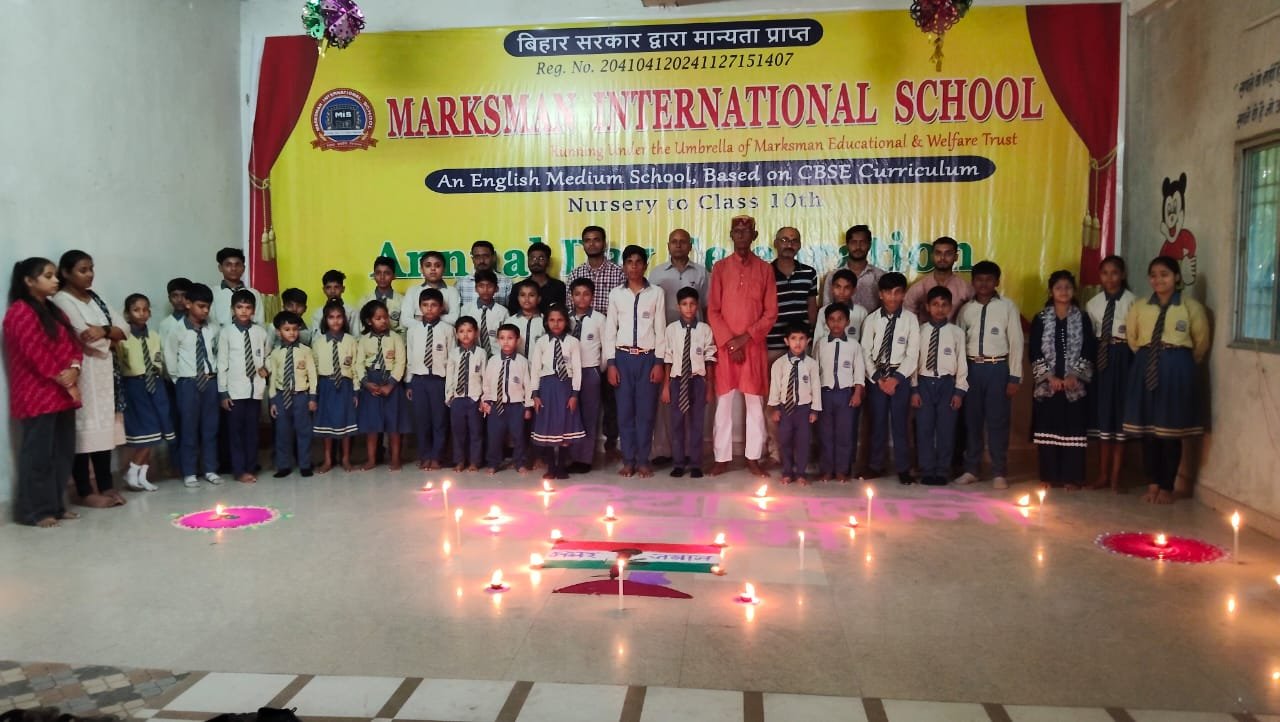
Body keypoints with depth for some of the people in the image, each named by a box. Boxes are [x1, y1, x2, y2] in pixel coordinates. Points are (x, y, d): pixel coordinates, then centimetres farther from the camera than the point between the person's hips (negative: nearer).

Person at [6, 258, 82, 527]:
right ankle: (35, 511, 3)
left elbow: (73, 344, 13)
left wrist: (74, 369, -8)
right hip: (37, 396, -8)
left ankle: (55, 505, 17)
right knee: (38, 453, -4)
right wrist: (67, 383, -13)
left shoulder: (55, 312, 18)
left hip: (62, 395, 8)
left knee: (63, 452, 9)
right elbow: (36, 354, -16)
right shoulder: (20, 312, -9)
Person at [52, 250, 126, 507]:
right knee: (84, 429, -5)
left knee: (104, 428, 9)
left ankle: (106, 486, 15)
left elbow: (122, 333, 7)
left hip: (104, 370, 7)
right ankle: (85, 492, 2)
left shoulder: (95, 299, 16)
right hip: (82, 371, -7)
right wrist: (109, 334, -2)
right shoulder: (62, 300, -7)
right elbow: (86, 337, -17)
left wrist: (103, 330, -11)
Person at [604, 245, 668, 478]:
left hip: (648, 357, -1)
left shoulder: (656, 293, 1)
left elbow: (661, 329, 1)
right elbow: (610, 330, 5)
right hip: (623, 357, 1)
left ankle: (643, 461, 13)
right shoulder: (616, 294, 5)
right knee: (625, 411, 4)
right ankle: (628, 460, 14)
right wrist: (611, 363, 0)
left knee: (646, 411, 2)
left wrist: (659, 362, -4)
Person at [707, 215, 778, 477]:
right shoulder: (720, 267, 5)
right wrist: (729, 342, -9)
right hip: (725, 346, 0)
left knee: (755, 403, 4)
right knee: (723, 403, 3)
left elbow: (771, 312, 0)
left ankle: (753, 458, 13)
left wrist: (745, 337, -11)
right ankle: (722, 458, 10)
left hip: (754, 346, 0)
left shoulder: (765, 269, 4)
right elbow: (712, 311, 1)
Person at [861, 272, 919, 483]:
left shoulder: (910, 320, -4)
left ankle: (903, 468, 12)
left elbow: (912, 355, -5)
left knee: (899, 422, 2)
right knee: (878, 422, 8)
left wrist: (896, 378, -12)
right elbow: (866, 352, 0)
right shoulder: (872, 320, 0)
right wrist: (877, 378, -8)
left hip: (900, 376, -1)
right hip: (876, 376, 1)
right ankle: (876, 465, 19)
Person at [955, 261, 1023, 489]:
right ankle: (970, 469, 19)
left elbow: (1016, 343, -2)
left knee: (998, 421, 2)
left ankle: (999, 473, 12)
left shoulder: (1008, 307, -2)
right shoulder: (966, 309, 6)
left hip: (998, 368, -3)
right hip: (972, 367, 3)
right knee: (971, 420, 8)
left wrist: (1014, 377, -6)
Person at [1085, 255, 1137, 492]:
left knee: (1120, 414, 3)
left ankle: (1115, 477, 13)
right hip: (1100, 359, 4)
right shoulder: (1093, 303, 8)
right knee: (1102, 414, 9)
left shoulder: (1132, 301, -8)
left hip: (1123, 359, -4)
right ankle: (1102, 475, 20)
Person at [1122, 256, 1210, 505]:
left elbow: (1201, 342, 8)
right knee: (1147, 428, 5)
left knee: (1172, 429, 3)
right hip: (1146, 368, 2)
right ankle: (1153, 484, 18)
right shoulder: (1139, 307, 4)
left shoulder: (1191, 306, -3)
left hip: (1177, 370, -2)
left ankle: (1167, 487, 14)